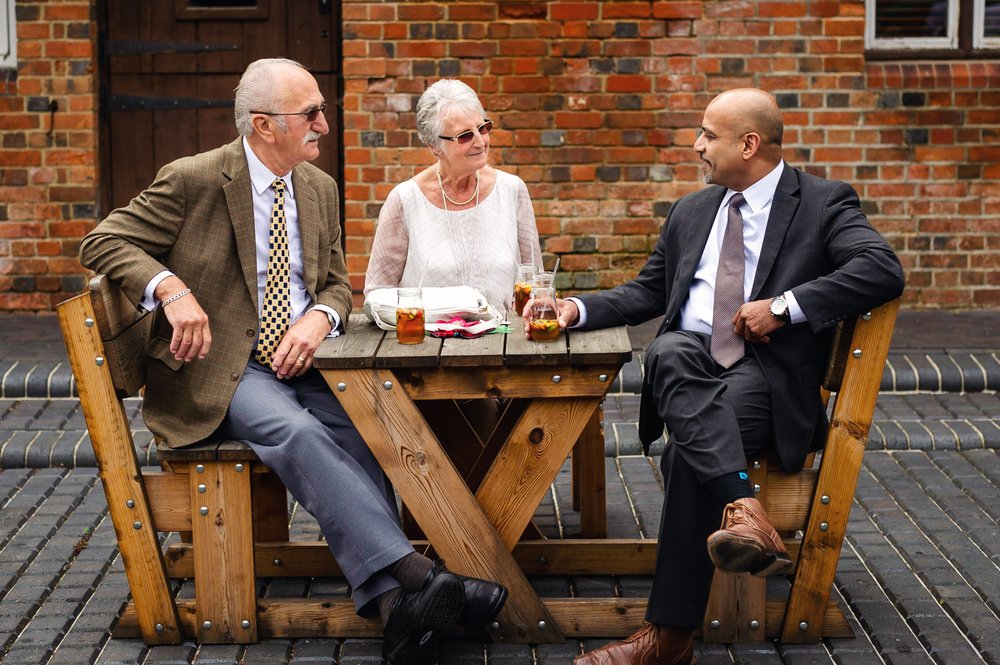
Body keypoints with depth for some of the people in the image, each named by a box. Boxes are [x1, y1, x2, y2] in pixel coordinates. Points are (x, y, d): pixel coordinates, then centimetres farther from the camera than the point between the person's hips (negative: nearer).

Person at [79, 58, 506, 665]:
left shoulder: (320, 188, 12)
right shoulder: (193, 181, -5)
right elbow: (102, 243, -3)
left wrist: (320, 317, -5)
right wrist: (171, 288, -21)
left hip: (297, 361, 5)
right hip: (220, 371, -5)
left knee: (362, 432, -26)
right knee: (295, 431, -34)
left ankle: (392, 599, -35)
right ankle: (416, 573, -39)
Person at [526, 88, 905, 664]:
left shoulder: (825, 203, 5)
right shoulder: (691, 212, 25)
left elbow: (884, 270, -11)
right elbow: (648, 292, 31)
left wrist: (783, 306, -16)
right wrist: (578, 309, 13)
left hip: (767, 373, -4)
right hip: (692, 363, 5)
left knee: (689, 451, -34)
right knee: (669, 349, -34)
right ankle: (743, 509, -49)